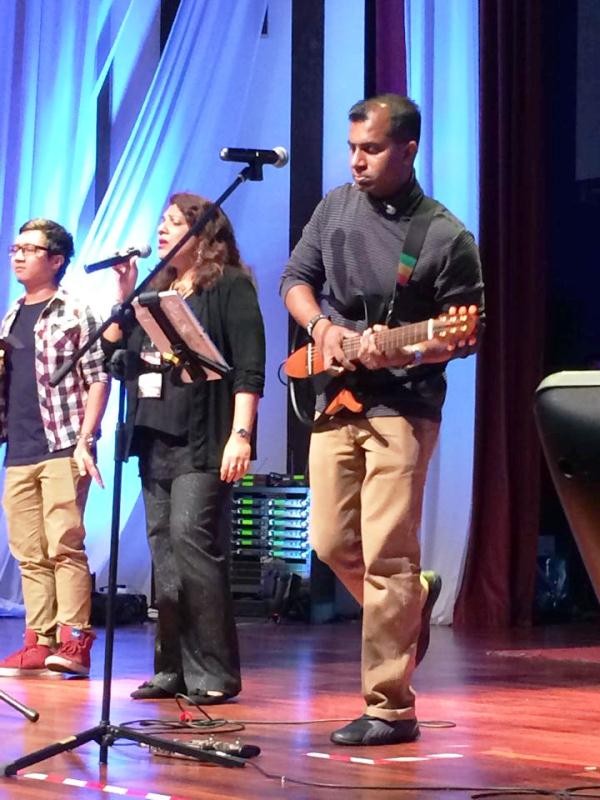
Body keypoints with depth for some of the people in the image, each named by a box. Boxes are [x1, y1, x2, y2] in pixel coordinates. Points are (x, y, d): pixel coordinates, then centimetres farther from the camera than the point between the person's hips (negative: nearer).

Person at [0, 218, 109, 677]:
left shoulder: (75, 314, -1)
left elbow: (98, 380, -6)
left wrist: (84, 442, -13)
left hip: (61, 450, -6)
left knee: (64, 546, -11)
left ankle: (73, 643, -10)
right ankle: (39, 644, 9)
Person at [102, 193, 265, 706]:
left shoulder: (230, 287, -1)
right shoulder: (157, 293, 20)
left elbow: (249, 368, -9)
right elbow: (114, 355, 18)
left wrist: (241, 435, -19)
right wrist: (125, 298, 8)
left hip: (202, 443, -7)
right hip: (154, 441, 7)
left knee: (190, 540, -16)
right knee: (164, 550, 5)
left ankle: (215, 672, -12)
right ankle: (174, 669, 9)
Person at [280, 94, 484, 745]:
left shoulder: (445, 237, -9)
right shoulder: (336, 205, 6)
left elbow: (467, 335, -4)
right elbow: (295, 277, 15)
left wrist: (407, 355, -22)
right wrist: (321, 327, -5)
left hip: (401, 407, -6)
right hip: (335, 397, 6)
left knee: (387, 557, -9)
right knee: (331, 542, 7)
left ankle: (389, 709, -4)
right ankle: (405, 610, 35)